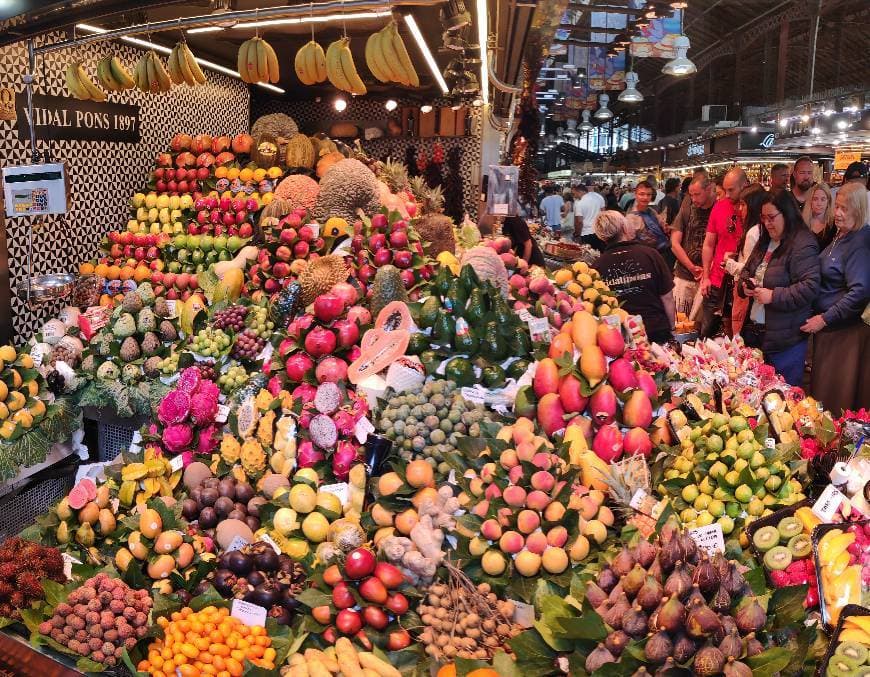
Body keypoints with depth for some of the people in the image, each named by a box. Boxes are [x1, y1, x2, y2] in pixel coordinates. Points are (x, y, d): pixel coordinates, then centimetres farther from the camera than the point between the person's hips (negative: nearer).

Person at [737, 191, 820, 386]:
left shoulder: (803, 245, -14)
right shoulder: (765, 242, 13)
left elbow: (810, 286, -23)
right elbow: (746, 271, 22)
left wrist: (773, 296, -23)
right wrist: (745, 284, 0)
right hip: (755, 331, 8)